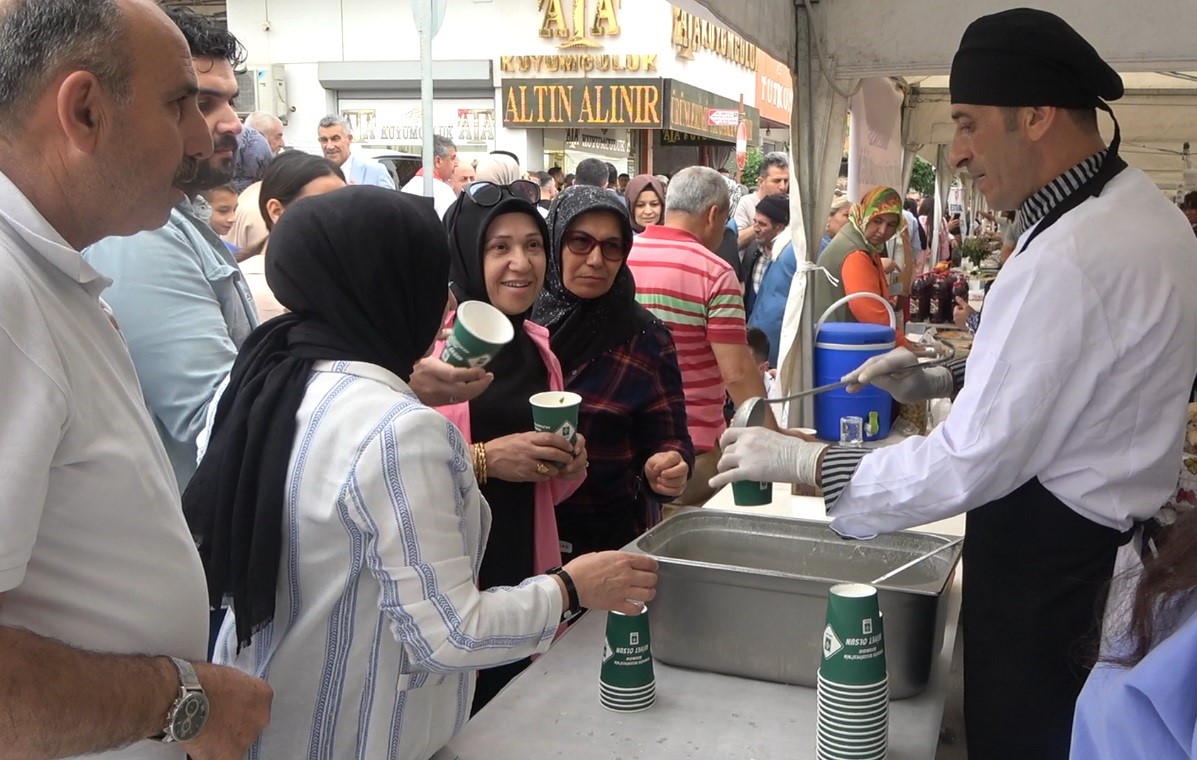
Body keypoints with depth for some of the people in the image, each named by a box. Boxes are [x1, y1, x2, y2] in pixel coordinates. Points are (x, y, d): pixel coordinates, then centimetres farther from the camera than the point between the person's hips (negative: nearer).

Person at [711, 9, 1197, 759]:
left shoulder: (1067, 260, -29)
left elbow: (973, 465, -27)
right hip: (1117, 535, 10)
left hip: (1050, 555, -10)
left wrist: (802, 462, -19)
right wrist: (948, 381, 7)